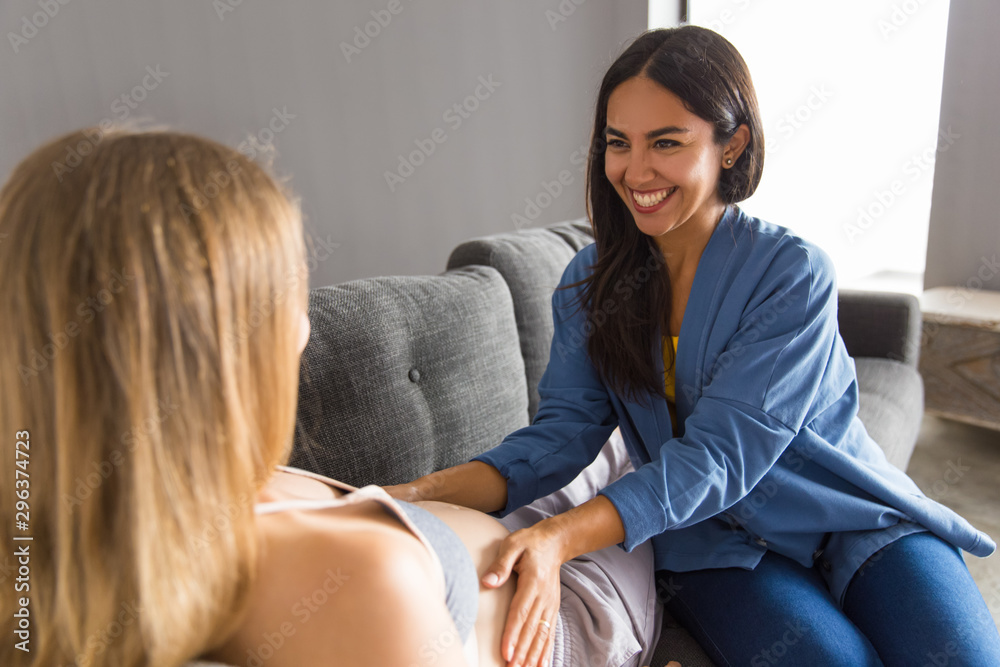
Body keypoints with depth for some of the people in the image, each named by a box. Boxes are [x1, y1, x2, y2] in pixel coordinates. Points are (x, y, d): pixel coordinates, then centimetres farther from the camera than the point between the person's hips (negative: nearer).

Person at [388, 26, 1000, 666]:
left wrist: (559, 536, -38)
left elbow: (719, 452, -24)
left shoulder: (793, 272, -15)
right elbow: (564, 429, -11)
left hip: (857, 519, 0)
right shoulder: (590, 282, -1)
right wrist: (433, 492, -28)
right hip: (716, 542, 0)